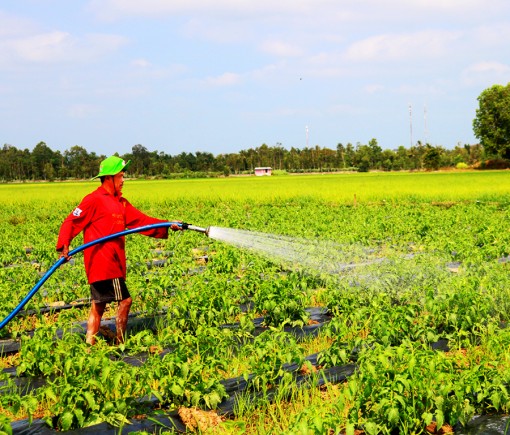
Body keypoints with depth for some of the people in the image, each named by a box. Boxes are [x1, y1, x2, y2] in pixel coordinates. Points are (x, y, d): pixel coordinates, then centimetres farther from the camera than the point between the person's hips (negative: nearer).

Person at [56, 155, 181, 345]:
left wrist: (167, 225, 4)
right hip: (102, 263, -9)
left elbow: (141, 220, 12)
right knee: (125, 300, -7)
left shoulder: (120, 202, 17)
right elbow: (71, 222, -10)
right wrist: (64, 246, -23)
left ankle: (89, 343, 17)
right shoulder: (94, 200, -8)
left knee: (98, 305, 11)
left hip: (112, 263, 9)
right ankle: (120, 343, 3)